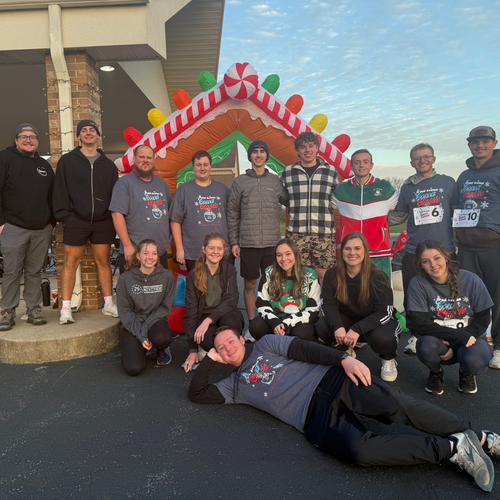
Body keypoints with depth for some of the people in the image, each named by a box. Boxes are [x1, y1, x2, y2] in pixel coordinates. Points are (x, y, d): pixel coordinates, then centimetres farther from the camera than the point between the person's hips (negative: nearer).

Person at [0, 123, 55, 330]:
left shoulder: (44, 165, 17)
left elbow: (52, 196, 21)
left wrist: (52, 221, 12)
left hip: (42, 229, 4)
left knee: (34, 272, 8)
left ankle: (34, 309, 14)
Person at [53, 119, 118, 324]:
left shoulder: (108, 164, 12)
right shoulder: (67, 161, 6)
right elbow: (60, 190, 2)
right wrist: (63, 215, -7)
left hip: (103, 221, 2)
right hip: (76, 220, -2)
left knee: (103, 262, 7)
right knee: (70, 262, 0)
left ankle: (109, 304, 16)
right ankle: (66, 309, 6)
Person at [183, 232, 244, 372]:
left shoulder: (229, 270, 1)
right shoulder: (193, 275, -2)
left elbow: (231, 300, -11)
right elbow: (191, 310, -4)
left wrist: (209, 319, -28)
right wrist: (193, 350, -10)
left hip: (226, 315, 1)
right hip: (203, 317, -1)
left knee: (230, 320, -36)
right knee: (207, 340, -35)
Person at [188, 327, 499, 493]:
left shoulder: (266, 344, 15)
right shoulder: (234, 385, 21)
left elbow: (305, 350, 2)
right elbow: (196, 394, 16)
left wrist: (344, 359, -13)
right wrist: (210, 358, 9)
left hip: (330, 380, 0)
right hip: (315, 416, 0)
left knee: (396, 406, -23)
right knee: (359, 450, -28)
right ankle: (450, 450, -17)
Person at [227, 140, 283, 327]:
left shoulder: (276, 181, 9)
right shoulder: (240, 181, 6)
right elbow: (232, 213, 6)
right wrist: (234, 242, 0)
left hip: (272, 242, 1)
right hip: (248, 243, -1)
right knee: (250, 285, 5)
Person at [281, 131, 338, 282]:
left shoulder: (331, 172, 9)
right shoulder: (287, 172, 9)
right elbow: (283, 201, 17)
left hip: (324, 235, 0)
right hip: (297, 235, 0)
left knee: (324, 276, 2)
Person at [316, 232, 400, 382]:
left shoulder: (378, 277, -18)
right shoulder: (332, 275, -9)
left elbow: (384, 312, -22)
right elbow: (328, 304, -13)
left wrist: (357, 329, -35)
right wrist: (337, 326, -34)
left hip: (375, 322, -3)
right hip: (346, 320, 3)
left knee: (382, 337, -37)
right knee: (321, 326, -25)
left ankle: (388, 359, 4)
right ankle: (347, 351, 10)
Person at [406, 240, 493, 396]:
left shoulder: (471, 280, -9)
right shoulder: (418, 284, -13)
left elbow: (482, 319, -3)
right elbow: (419, 325, -17)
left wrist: (457, 346, -15)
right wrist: (461, 336, -21)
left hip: (470, 339, 1)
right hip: (439, 341, 0)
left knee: (475, 361, -33)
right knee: (426, 346, -34)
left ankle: (466, 373, 9)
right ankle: (436, 372, 4)